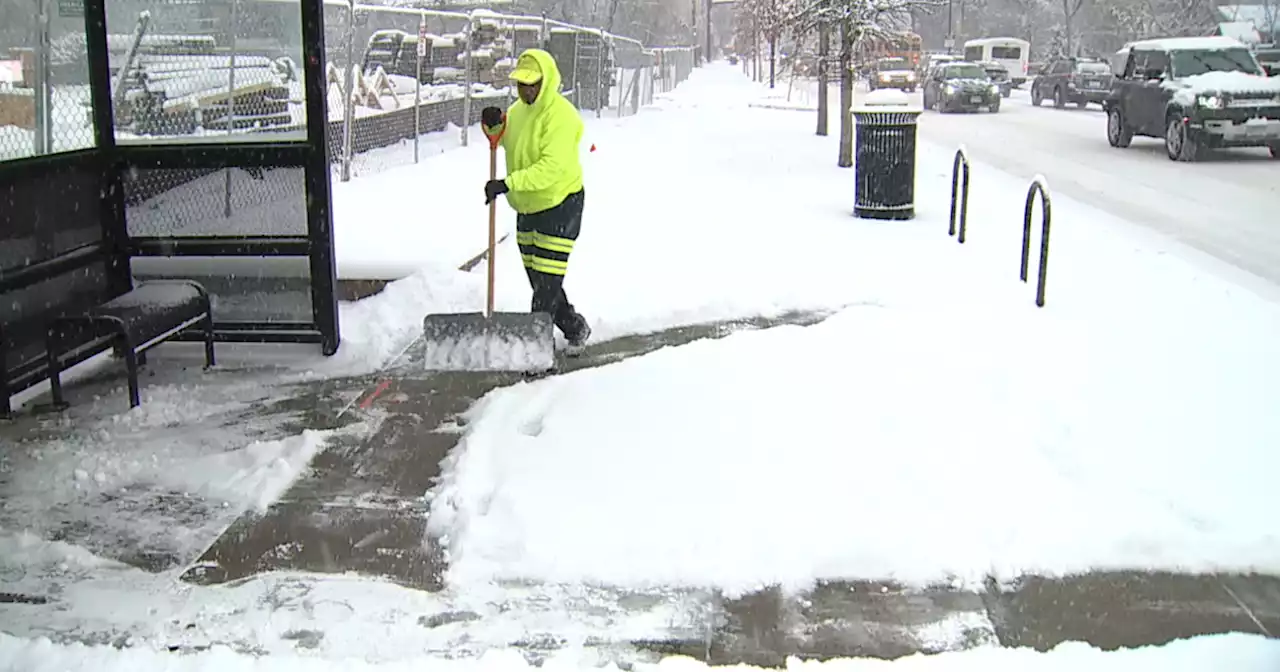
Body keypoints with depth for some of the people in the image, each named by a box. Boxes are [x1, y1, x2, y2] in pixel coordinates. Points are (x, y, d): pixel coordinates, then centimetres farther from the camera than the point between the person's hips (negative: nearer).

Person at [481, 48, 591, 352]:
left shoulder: (561, 115, -21)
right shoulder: (519, 109, 7)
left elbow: (552, 167, -30)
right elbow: (510, 142, 26)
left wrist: (508, 183, -34)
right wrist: (496, 126, 3)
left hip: (560, 205, -9)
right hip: (527, 207, 9)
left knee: (547, 279, -7)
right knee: (537, 278, 16)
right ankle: (574, 327, 32)